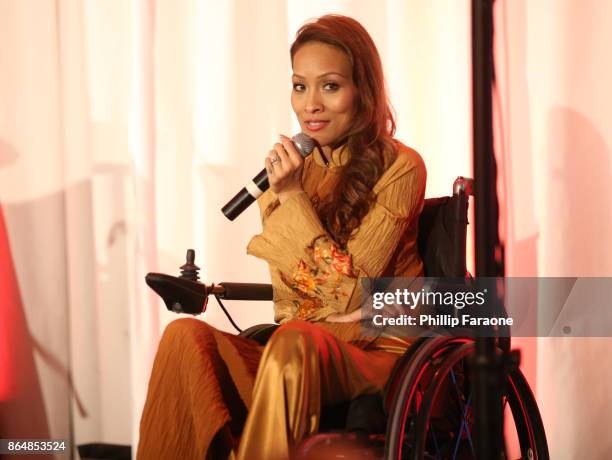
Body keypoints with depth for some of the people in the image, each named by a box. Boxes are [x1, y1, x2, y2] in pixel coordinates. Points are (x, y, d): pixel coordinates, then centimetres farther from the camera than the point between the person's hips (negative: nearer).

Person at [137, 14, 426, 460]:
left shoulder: (399, 167, -5)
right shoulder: (292, 170, 10)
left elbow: (347, 296, -11)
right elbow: (287, 304, 12)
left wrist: (292, 196, -13)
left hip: (376, 353, -5)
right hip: (298, 356, 5)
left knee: (293, 341, -36)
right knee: (187, 333, -20)